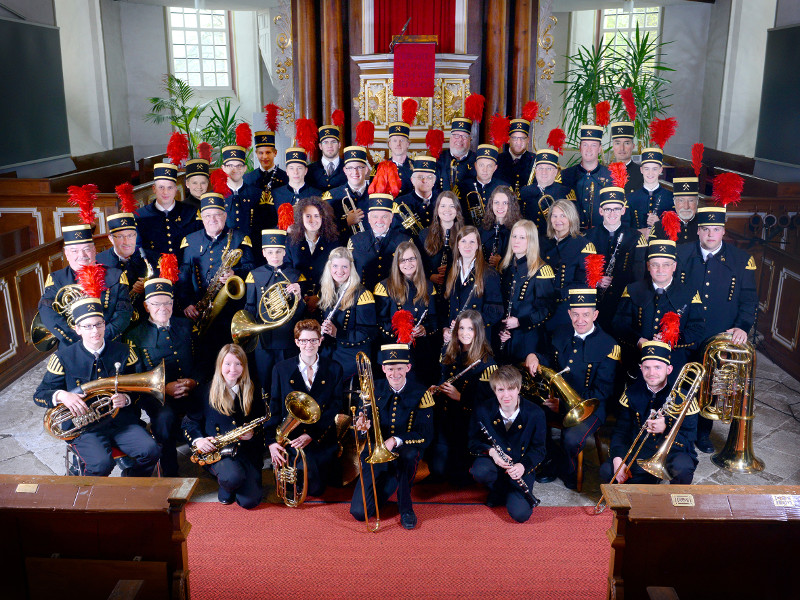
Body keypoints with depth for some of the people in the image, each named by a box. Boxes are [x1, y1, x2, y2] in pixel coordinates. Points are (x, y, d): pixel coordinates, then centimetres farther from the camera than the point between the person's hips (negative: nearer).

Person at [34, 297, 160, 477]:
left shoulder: (123, 352, 5)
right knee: (101, 463, -31)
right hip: (84, 426, -2)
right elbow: (39, 395, 3)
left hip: (121, 420, 3)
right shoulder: (64, 357, 0)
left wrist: (126, 399, -10)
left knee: (150, 450, -22)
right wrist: (62, 395, -19)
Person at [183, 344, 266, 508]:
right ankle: (225, 488, 6)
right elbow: (189, 421, 6)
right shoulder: (207, 390, 1)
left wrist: (253, 433, -7)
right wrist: (197, 440, -12)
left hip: (247, 450, 2)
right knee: (234, 477, -34)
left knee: (250, 501, -14)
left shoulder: (252, 391, 7)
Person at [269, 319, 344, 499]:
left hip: (321, 440, 1)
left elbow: (337, 407, -4)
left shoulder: (334, 369, 2)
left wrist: (312, 435, -15)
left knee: (316, 489, -8)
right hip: (290, 438, 0)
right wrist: (272, 441, -11)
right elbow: (274, 408, 3)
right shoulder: (281, 369, 4)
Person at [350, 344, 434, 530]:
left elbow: (424, 437, -14)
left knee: (409, 454, -40)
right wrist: (364, 427, -23)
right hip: (376, 452, 2)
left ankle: (405, 508, -13)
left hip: (405, 451, -1)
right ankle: (389, 483, 18)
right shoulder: (374, 390, -1)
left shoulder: (420, 394, -7)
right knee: (359, 512, -14)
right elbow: (363, 424, 2)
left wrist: (396, 440, -30)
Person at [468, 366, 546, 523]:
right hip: (493, 461, 1)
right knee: (480, 471, -36)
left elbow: (538, 449, -3)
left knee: (521, 514, -21)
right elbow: (473, 443, -1)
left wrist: (523, 465, -22)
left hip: (520, 467, -1)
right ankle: (497, 490, 0)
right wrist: (490, 451, -23)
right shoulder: (482, 411, -12)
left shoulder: (535, 414, -12)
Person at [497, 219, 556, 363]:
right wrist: (500, 329, -1)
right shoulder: (506, 267, 9)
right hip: (506, 337, 5)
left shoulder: (541, 270, -9)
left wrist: (520, 322, -19)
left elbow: (548, 308, -11)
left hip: (529, 338, -5)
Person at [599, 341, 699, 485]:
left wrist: (665, 429, -34)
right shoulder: (632, 393, -1)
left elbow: (688, 441, -12)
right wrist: (618, 459, -18)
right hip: (639, 451, 3)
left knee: (682, 468, -37)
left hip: (672, 452, -2)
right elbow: (621, 430, 0)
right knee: (606, 471, -21)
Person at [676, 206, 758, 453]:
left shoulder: (742, 260, -1)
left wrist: (742, 326, -16)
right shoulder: (681, 254, -1)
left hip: (720, 338, 0)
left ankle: (703, 432, 30)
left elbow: (749, 299, -1)